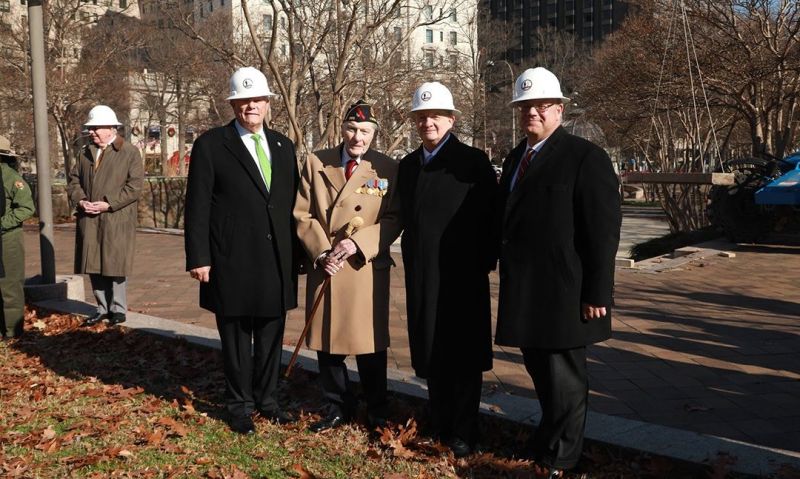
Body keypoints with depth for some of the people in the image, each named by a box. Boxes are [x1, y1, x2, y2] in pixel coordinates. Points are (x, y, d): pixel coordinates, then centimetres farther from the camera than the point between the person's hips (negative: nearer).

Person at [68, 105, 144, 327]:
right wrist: (80, 200, -3)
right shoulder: (85, 153, 15)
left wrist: (108, 204, -16)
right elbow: (74, 180, 16)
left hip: (117, 220, -5)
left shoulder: (130, 153, -3)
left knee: (115, 265, 0)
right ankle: (103, 308, 20)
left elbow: (134, 187, -10)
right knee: (94, 265, 8)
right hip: (89, 220, 5)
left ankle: (118, 309, 13)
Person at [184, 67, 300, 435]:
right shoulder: (210, 145, -2)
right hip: (233, 262, -4)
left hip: (277, 262, 4)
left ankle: (267, 398, 28)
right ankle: (239, 404, 24)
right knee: (236, 337, 8)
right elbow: (197, 207, -5)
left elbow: (292, 204, 13)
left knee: (271, 336, 12)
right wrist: (198, 258, -10)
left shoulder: (283, 146, 12)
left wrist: (298, 254, 10)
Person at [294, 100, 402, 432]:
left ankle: (376, 411, 25)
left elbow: (394, 220, -5)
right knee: (327, 342, 10)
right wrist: (321, 253, -10)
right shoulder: (316, 163, 4)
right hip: (323, 268, 2)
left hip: (367, 269, -2)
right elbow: (303, 215, 2)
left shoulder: (388, 169, -1)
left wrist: (358, 243, -18)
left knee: (370, 344, 6)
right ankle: (338, 408, 28)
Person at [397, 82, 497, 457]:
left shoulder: (473, 161, -7)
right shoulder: (407, 165, 11)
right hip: (421, 276, 6)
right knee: (431, 352, 13)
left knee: (463, 355, 4)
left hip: (462, 275, -5)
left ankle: (463, 433, 16)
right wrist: (412, 263, 11)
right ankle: (439, 424, 26)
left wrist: (485, 262, -11)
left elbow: (489, 218, -9)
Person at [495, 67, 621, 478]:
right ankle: (553, 440, 35)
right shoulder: (515, 158, 13)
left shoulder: (586, 158, -10)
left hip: (563, 294, -7)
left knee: (563, 379, 5)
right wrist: (508, 278, 12)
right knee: (541, 372, 18)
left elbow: (604, 232, -14)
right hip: (525, 293, 7)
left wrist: (597, 294, -16)